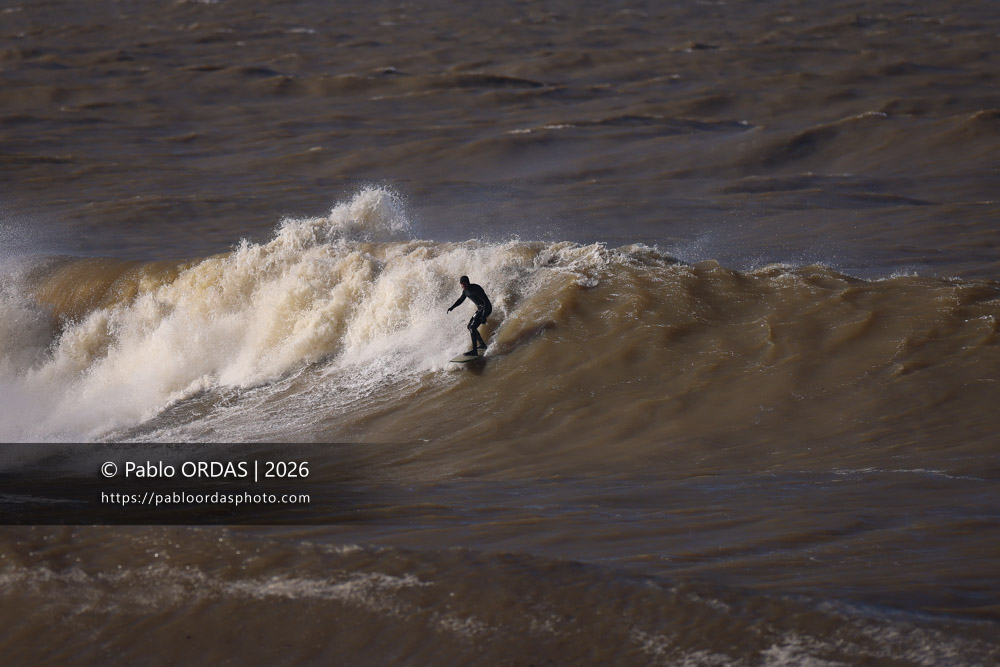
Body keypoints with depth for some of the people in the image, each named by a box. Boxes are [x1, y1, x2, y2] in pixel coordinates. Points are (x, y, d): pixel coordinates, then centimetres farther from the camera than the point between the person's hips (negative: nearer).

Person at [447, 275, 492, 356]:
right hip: (479, 309, 10)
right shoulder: (465, 290, 2)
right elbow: (461, 300, 22)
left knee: (473, 327, -19)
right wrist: (452, 307, 12)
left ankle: (474, 351, -23)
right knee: (470, 326, 20)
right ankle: (482, 344, 34)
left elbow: (486, 301, -28)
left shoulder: (476, 289, -25)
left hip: (486, 308, -10)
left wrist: (484, 315, -34)